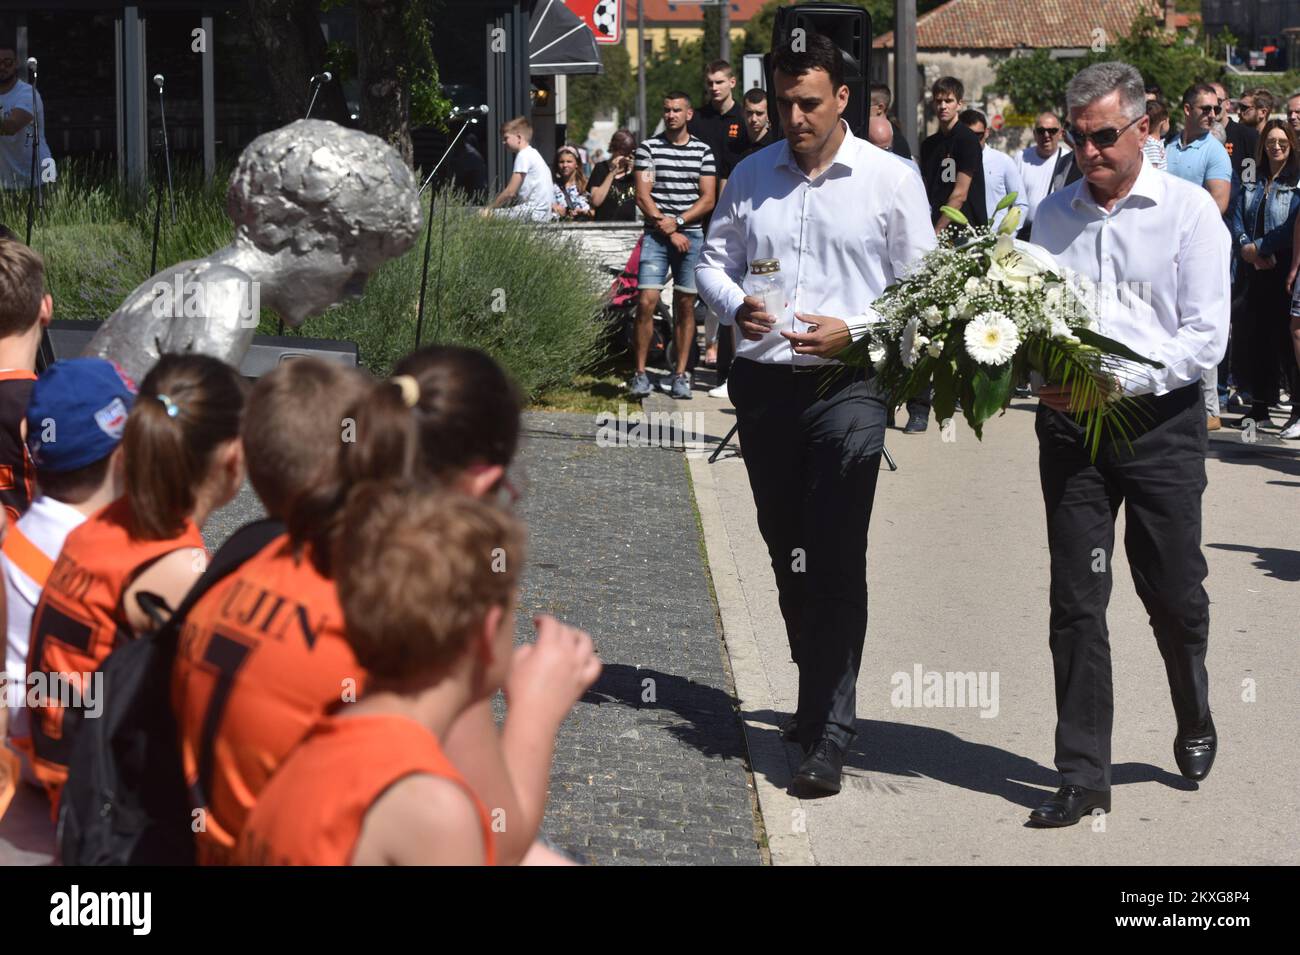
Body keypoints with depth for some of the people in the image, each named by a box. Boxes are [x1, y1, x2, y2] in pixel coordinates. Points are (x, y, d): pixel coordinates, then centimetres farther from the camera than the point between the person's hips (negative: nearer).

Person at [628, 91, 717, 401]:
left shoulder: (703, 151, 9)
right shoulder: (648, 148, 5)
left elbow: (708, 199, 4)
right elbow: (643, 196, 0)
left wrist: (677, 221, -9)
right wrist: (666, 229, -9)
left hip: (691, 234, 1)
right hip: (656, 234, -1)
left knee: (685, 305, 3)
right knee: (646, 302, -10)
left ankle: (680, 374, 9)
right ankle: (640, 373, -3)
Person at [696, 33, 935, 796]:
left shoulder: (891, 180, -1)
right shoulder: (752, 176, 10)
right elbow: (715, 259, 17)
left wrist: (854, 330, -15)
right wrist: (734, 305, -5)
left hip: (847, 384, -5)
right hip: (764, 384, 5)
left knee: (835, 559, -12)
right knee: (786, 553, 14)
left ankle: (828, 735, -12)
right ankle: (820, 699, 31)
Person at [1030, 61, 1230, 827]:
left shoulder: (1189, 211, -4)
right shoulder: (1055, 214, 9)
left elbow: (1206, 337, -9)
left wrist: (1114, 383, -19)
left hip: (1159, 422, -3)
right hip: (1069, 423, 3)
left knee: (1175, 597, 9)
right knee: (1076, 604, 0)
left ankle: (1196, 726, 37)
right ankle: (1084, 778, 5)